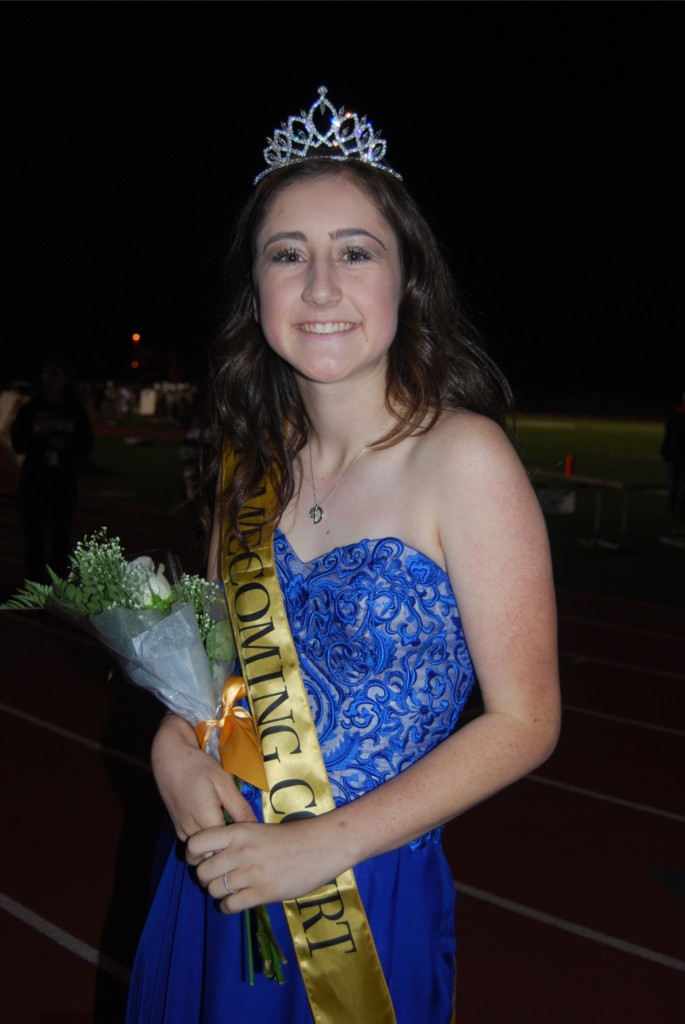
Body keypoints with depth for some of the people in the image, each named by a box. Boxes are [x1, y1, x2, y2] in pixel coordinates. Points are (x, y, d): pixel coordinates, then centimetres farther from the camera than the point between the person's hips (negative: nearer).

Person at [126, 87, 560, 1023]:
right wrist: (173, 745, -9)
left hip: (369, 899, -5)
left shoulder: (463, 457, -17)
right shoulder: (252, 456, -1)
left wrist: (329, 844, -20)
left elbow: (524, 721, -15)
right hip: (215, 879, 5)